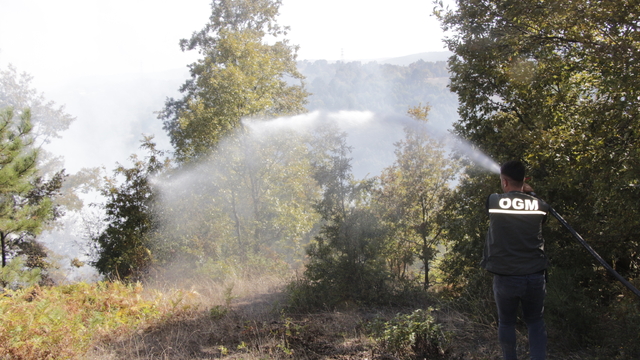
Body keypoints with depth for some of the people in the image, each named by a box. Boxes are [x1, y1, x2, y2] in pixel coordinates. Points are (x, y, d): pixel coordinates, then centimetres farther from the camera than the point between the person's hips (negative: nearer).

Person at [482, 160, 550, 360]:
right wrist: (529, 193, 27)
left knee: (506, 322, 15)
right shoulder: (539, 205, -2)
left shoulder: (494, 201, -7)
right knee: (535, 322, 15)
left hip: (505, 277, -1)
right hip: (535, 276, 2)